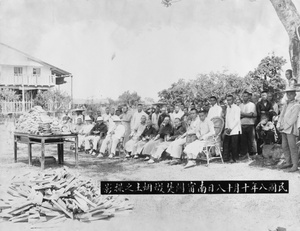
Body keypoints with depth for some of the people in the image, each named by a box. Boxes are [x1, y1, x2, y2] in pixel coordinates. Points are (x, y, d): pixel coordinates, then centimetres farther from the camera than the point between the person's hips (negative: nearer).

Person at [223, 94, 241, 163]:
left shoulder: (236, 108, -5)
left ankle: (234, 159, 4)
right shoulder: (227, 108, 17)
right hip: (228, 130, 6)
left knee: (234, 145, -6)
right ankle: (225, 158, 5)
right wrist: (226, 128, 3)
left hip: (234, 130, -6)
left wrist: (231, 128, -15)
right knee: (225, 144, 0)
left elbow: (237, 120, -11)